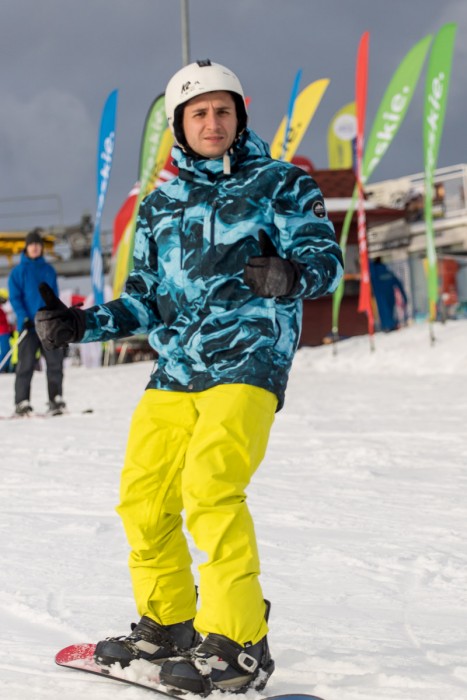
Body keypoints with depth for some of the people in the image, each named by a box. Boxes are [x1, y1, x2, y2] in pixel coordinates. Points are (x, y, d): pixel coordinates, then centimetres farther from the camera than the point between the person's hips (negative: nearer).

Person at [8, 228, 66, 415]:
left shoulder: (49, 270, 13)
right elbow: (14, 298, -2)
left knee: (55, 361, 0)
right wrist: (24, 318, -14)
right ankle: (22, 403, 1)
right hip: (29, 325, -3)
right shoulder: (18, 271, 2)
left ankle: (56, 399, 7)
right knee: (26, 364, -2)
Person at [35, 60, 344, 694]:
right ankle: (166, 626, 23)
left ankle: (239, 646, -17)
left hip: (247, 361, -6)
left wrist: (292, 273, -28)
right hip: (174, 370, 6)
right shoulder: (160, 207, 19)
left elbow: (325, 256, -5)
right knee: (142, 499, 4)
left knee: (209, 487, -22)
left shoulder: (280, 183, 6)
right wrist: (81, 324, 6)